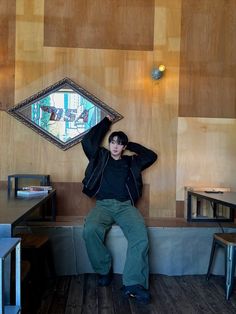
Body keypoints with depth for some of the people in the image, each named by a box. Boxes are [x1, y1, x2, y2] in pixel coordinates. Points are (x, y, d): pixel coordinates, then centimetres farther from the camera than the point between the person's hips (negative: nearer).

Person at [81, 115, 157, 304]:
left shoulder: (131, 162, 22)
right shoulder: (101, 157, 18)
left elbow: (152, 156, 20)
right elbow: (87, 141, 8)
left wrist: (132, 145, 24)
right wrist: (106, 122, 18)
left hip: (125, 206, 1)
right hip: (103, 204, 0)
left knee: (140, 234, -32)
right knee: (90, 230, -33)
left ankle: (133, 284, -31)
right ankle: (104, 270, -9)